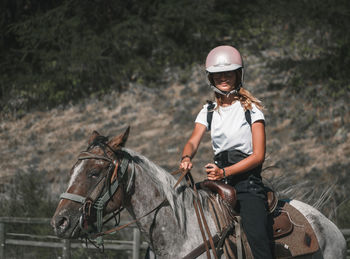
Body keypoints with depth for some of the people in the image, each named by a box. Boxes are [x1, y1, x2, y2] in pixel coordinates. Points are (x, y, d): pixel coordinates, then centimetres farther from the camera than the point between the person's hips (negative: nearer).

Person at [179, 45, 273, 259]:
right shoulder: (209, 112, 14)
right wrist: (187, 157, -24)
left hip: (248, 180, -4)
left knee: (258, 237, -22)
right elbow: (193, 142, 1)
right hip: (220, 184, 4)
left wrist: (225, 172, -20)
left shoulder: (251, 108, 0)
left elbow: (258, 155, -7)